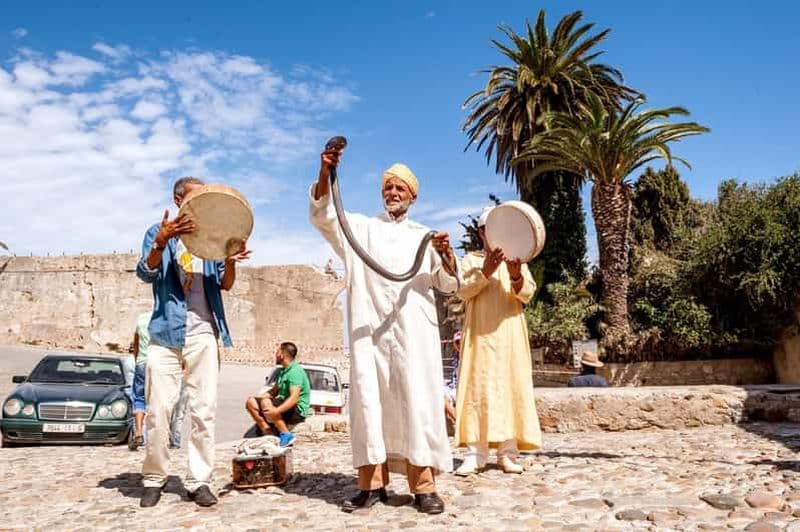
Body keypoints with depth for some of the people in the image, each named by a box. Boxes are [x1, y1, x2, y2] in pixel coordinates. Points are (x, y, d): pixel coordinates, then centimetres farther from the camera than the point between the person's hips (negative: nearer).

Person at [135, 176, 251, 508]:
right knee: (158, 411, -1)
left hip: (203, 334, 2)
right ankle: (154, 479, 15)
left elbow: (225, 285, 10)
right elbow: (146, 273, -7)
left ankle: (199, 481, 6)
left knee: (204, 410, 0)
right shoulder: (159, 232, 9)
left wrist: (229, 262, -12)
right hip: (166, 333, -2)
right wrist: (161, 241, -26)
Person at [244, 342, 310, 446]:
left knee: (266, 403, -31)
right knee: (251, 402, 2)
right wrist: (258, 396, 4)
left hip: (297, 411, -10)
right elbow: (274, 391, 21)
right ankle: (267, 431, -8)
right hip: (284, 404, 10)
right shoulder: (283, 371, 14)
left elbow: (294, 398, -28)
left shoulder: (295, 371, -17)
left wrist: (276, 411, -38)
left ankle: (286, 435, -21)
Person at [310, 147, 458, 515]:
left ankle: (424, 486, -2)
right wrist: (325, 172, -15)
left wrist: (446, 253, -10)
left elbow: (449, 284, 12)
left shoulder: (424, 235, 17)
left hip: (413, 332, 0)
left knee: (416, 402, -5)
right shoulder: (361, 227, 18)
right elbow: (322, 215, 1)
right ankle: (372, 483, 3)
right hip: (369, 329, 1)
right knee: (368, 400, -2)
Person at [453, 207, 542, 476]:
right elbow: (462, 291, -3)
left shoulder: (516, 260, 14)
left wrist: (516, 278, -20)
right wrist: (484, 273, -19)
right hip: (479, 332, -1)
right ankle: (476, 453, -8)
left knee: (510, 386, -3)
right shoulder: (470, 260, 12)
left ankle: (508, 452, 0)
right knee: (478, 387, -7)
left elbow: (527, 294, 1)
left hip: (509, 332, 2)